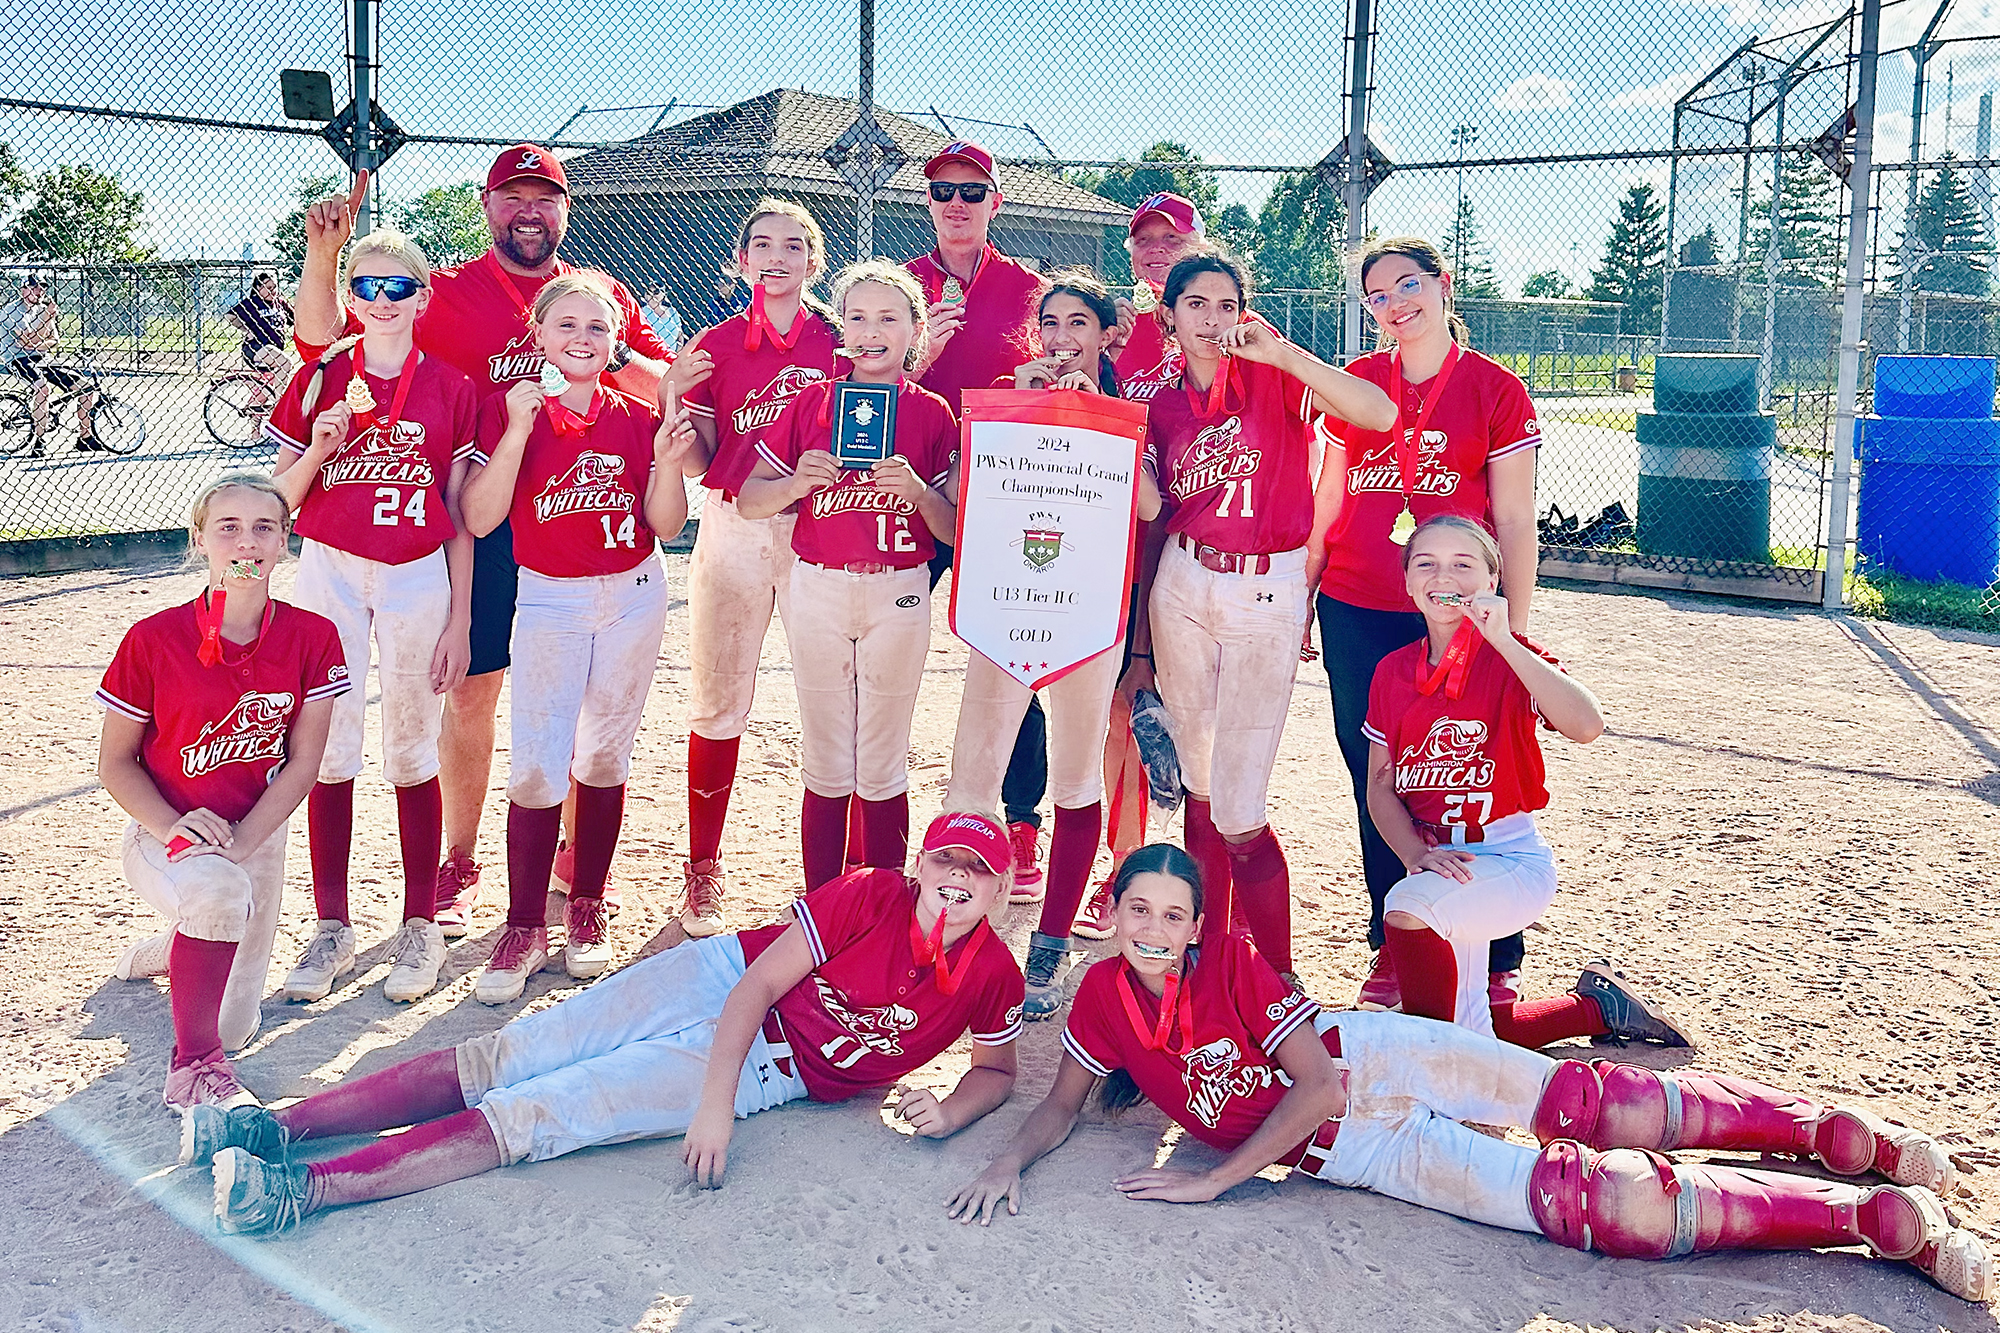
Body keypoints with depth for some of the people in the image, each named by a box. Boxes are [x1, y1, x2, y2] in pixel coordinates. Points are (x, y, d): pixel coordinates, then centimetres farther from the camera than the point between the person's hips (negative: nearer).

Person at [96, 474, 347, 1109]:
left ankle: (171, 947, 43)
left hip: (258, 835, 3)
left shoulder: (312, 638, -8)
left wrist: (241, 842, -19)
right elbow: (114, 760, -5)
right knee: (218, 889, -39)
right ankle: (193, 1067, -18)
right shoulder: (152, 640, -13)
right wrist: (172, 827, -22)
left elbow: (303, 761, -6)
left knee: (234, 1026, 7)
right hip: (162, 832, -3)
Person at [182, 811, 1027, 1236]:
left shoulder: (993, 979, -5)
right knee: (495, 1063, -10)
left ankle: (306, 1191, -21)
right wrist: (713, 1105, -26)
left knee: (529, 1118, -15)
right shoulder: (873, 896, -11)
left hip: (765, 1073, -1)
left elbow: (998, 1069, 12)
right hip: (716, 982, 1)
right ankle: (277, 1127, -6)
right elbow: (760, 983, -14)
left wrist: (950, 1112, -12)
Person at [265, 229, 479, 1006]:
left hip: (419, 577, -1)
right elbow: (280, 498, 8)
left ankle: (419, 927, 14)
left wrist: (459, 620, 1)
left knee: (413, 753, 4)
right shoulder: (320, 380, 5)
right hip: (330, 571, 1)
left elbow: (460, 516, 3)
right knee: (330, 751, 2)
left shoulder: (450, 389, 2)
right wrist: (318, 449, -12)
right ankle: (332, 928, 13)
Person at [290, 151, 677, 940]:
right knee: (470, 692, 4)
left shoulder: (604, 296, 10)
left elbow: (671, 389, 3)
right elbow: (325, 343, -4)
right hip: (484, 525, -2)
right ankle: (459, 865, 18)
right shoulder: (446, 295, 2)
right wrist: (323, 254, -18)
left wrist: (610, 356, -14)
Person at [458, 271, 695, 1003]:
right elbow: (479, 518, -13)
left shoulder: (637, 418, 2)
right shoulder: (506, 410, -3)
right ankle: (524, 928, 1)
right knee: (536, 767, -9)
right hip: (549, 601, -2)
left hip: (633, 598, 2)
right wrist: (519, 429, -20)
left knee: (605, 756, 10)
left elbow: (665, 526, 1)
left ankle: (587, 908, 22)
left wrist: (668, 461, -16)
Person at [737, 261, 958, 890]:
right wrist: (796, 483, -13)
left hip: (898, 595, -1)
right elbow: (748, 500, 6)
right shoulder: (810, 403, 5)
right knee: (826, 767, 6)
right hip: (818, 589, 1)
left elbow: (954, 529, 0)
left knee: (882, 768, 5)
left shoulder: (931, 413, 2)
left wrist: (917, 490, -19)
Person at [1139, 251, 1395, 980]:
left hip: (1266, 593, -5)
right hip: (1183, 585, 5)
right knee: (1200, 787, 11)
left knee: (1238, 810, -8)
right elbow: (1149, 507, 9)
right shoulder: (1164, 404, 9)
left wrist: (1280, 351, -25)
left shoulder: (1272, 374, -4)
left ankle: (1280, 982, 8)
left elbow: (1380, 413, -22)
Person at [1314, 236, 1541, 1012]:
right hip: (1355, 617, 3)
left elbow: (1516, 524, 1)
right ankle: (1392, 953, 22)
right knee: (1374, 783, 9)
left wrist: (1516, 630, -2)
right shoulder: (1356, 384, 10)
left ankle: (1496, 965, 9)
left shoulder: (1495, 391, 1)